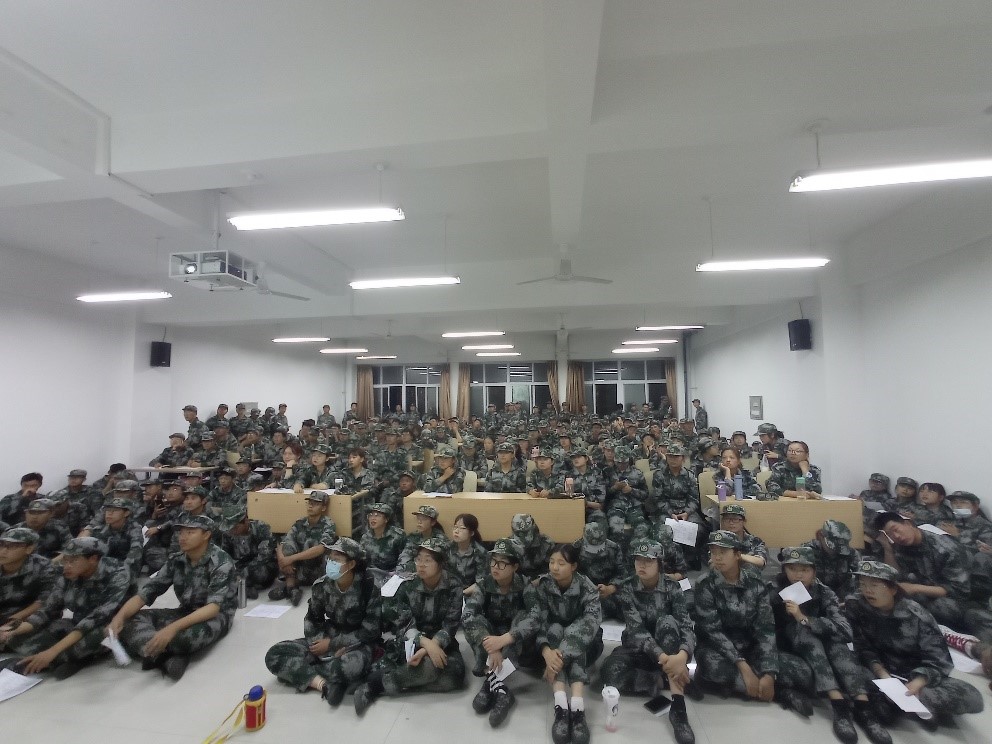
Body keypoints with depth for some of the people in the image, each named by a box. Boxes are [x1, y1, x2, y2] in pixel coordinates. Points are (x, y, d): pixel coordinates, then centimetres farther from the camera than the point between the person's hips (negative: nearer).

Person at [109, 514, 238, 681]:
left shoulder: (221, 563, -20)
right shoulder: (176, 561, 0)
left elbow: (213, 607, -29)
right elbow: (146, 593, -4)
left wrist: (172, 628, -40)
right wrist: (119, 617, -23)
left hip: (216, 617, -6)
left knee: (185, 635, -38)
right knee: (132, 619, -14)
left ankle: (159, 655, -7)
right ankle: (169, 657, -27)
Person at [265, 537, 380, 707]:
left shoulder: (369, 587, -21)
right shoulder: (322, 584, -8)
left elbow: (370, 631, -18)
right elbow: (311, 621, 3)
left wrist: (332, 644, -15)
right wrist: (325, 646, -14)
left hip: (358, 644, -5)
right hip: (327, 639, 5)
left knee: (355, 665, -40)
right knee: (274, 656, -13)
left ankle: (301, 674, -16)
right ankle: (324, 684, -23)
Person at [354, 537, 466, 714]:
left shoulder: (454, 588, -8)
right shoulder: (407, 586, -5)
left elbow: (450, 626, -13)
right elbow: (404, 624, -12)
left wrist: (431, 646, -29)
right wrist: (424, 642, -30)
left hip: (441, 644, 2)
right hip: (410, 643, -2)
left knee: (455, 672, -30)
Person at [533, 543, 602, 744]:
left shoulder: (587, 588, -21)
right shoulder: (543, 585, -15)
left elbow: (591, 623, -36)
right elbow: (539, 622, -22)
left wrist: (561, 654, -47)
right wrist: (546, 651, -43)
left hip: (584, 646, -1)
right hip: (554, 638, 1)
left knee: (574, 633, -33)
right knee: (555, 630, -32)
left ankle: (577, 705, -46)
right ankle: (561, 705, -45)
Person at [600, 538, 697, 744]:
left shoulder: (672, 588, -10)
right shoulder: (628, 590, -12)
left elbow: (687, 627, -22)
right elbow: (636, 629, -23)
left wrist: (682, 655, -44)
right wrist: (663, 658, -40)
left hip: (670, 651, 0)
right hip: (637, 650, 0)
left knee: (666, 621, -34)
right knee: (610, 673, -32)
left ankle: (678, 706, -35)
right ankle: (669, 680, -15)